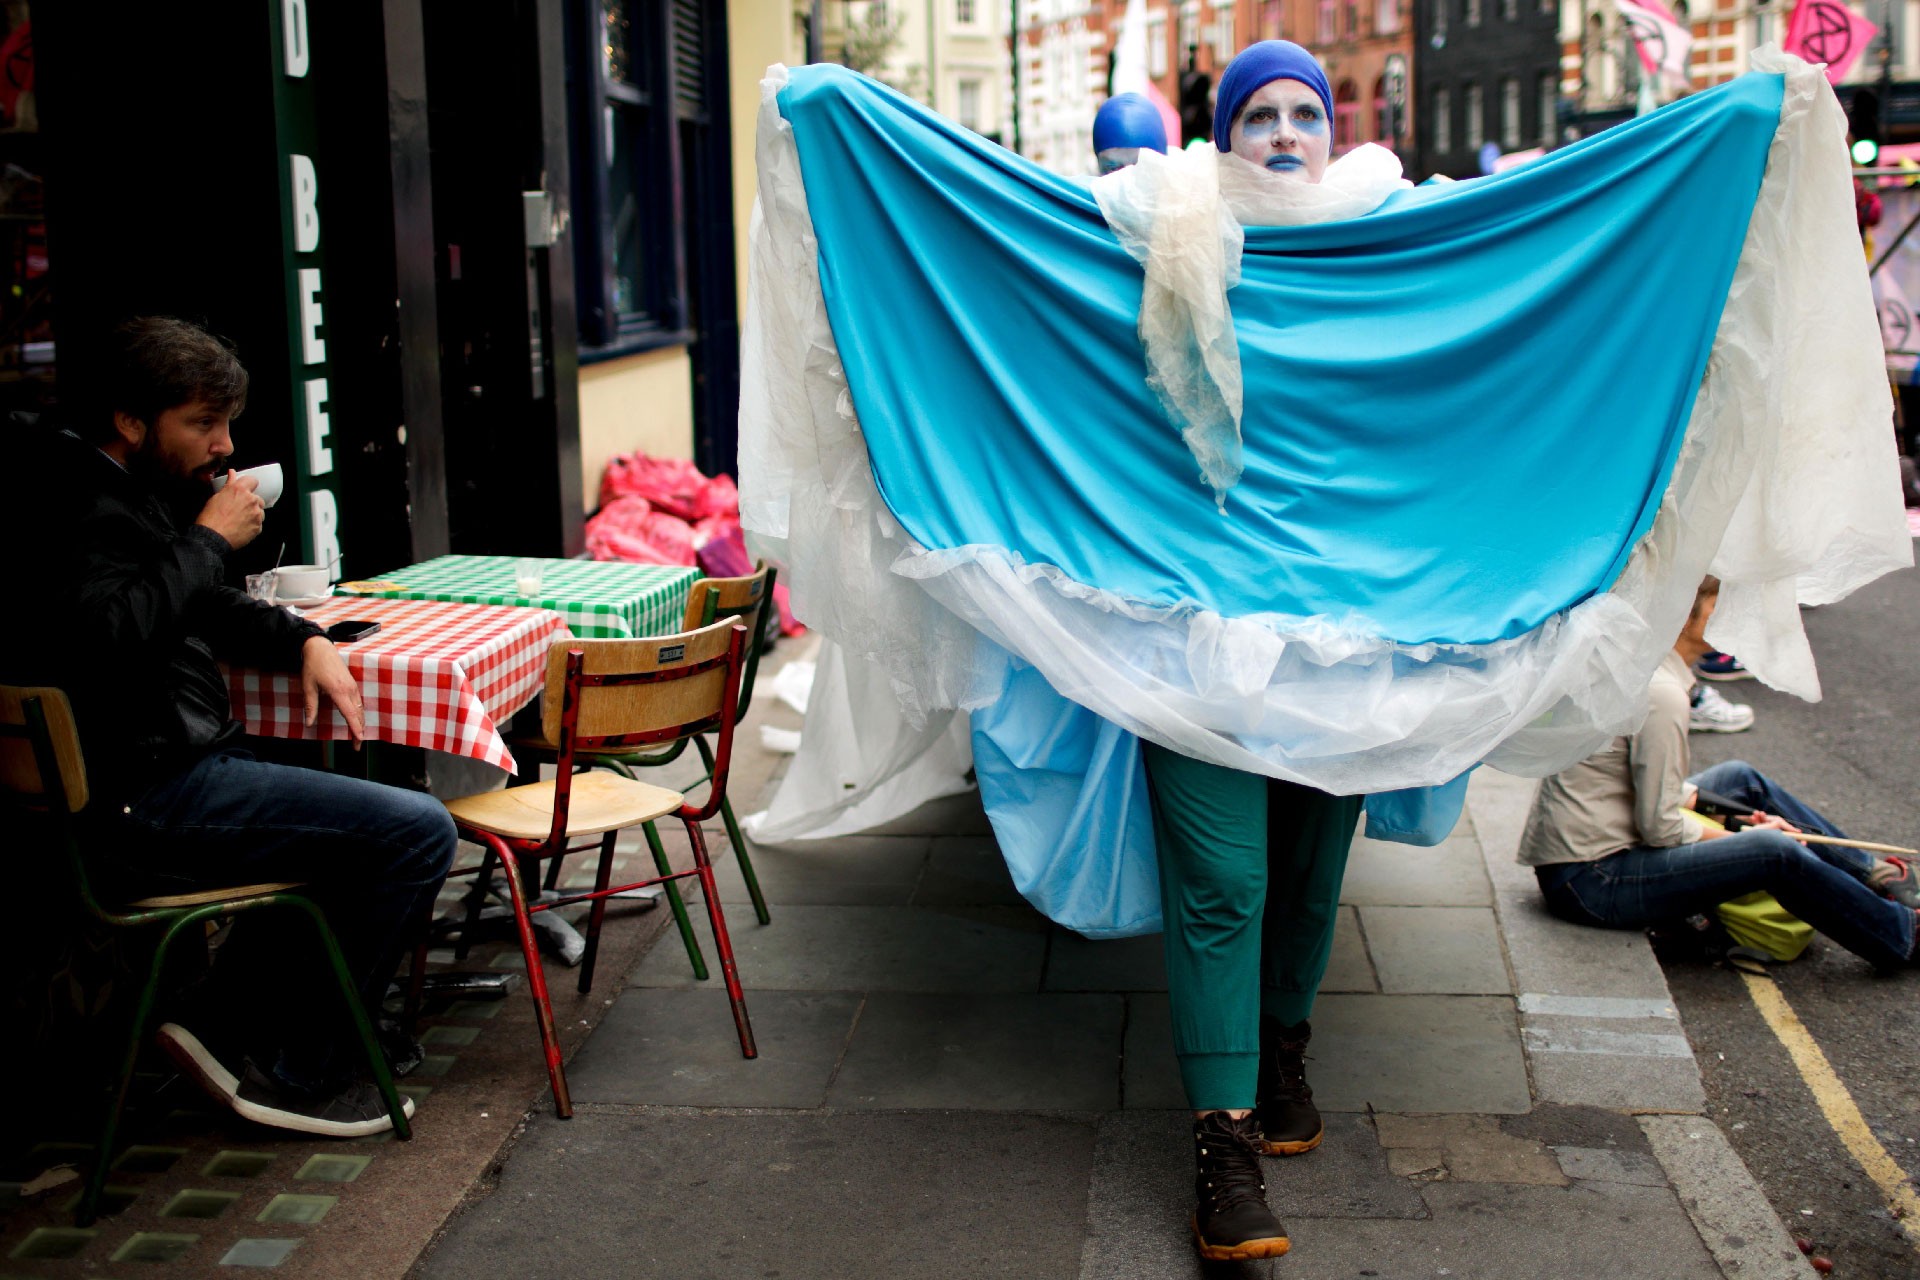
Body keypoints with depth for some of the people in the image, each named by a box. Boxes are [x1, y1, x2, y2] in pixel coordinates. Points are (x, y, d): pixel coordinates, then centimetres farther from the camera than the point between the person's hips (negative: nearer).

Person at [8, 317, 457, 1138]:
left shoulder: (137, 494, 16)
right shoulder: (82, 509, -15)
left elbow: (206, 608, 29)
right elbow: (110, 631, -33)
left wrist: (303, 640, 10)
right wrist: (210, 539, -20)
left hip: (177, 768, 11)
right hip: (141, 805, -11)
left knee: (366, 808, 29)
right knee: (418, 832, -16)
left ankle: (229, 1016, 21)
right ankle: (296, 1069, -4)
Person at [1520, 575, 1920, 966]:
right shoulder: (1660, 693, -21)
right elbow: (1660, 828, -20)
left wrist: (1745, 817, 13)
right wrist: (1746, 838, -5)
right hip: (1590, 883, -10)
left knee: (1742, 778, 20)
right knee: (1774, 851, -20)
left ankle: (1872, 872, 30)